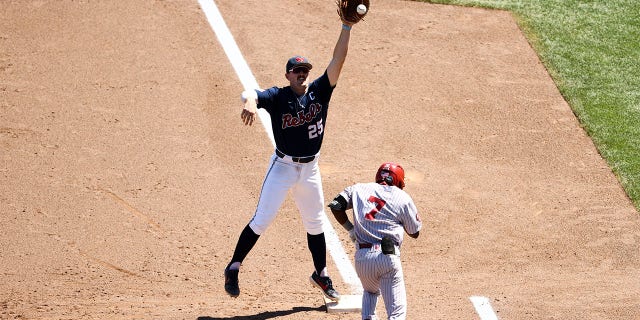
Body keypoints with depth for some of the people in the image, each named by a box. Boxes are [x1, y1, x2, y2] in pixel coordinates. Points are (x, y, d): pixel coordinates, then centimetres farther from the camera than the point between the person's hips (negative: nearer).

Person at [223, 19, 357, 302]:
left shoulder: (319, 92, -4)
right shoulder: (277, 96, -12)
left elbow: (337, 61, -12)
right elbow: (250, 93, -30)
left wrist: (347, 27, -22)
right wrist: (250, 102, -56)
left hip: (310, 169, 4)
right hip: (283, 167, -4)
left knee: (315, 223, 16)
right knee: (262, 220, -7)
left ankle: (321, 275, 31)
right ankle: (233, 269, 5)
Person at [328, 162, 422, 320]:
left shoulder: (359, 189, 15)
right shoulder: (403, 198, 8)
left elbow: (336, 206, 7)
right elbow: (415, 233, 15)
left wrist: (350, 228, 18)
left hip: (361, 258, 3)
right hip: (388, 258, -3)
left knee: (371, 291, 33)